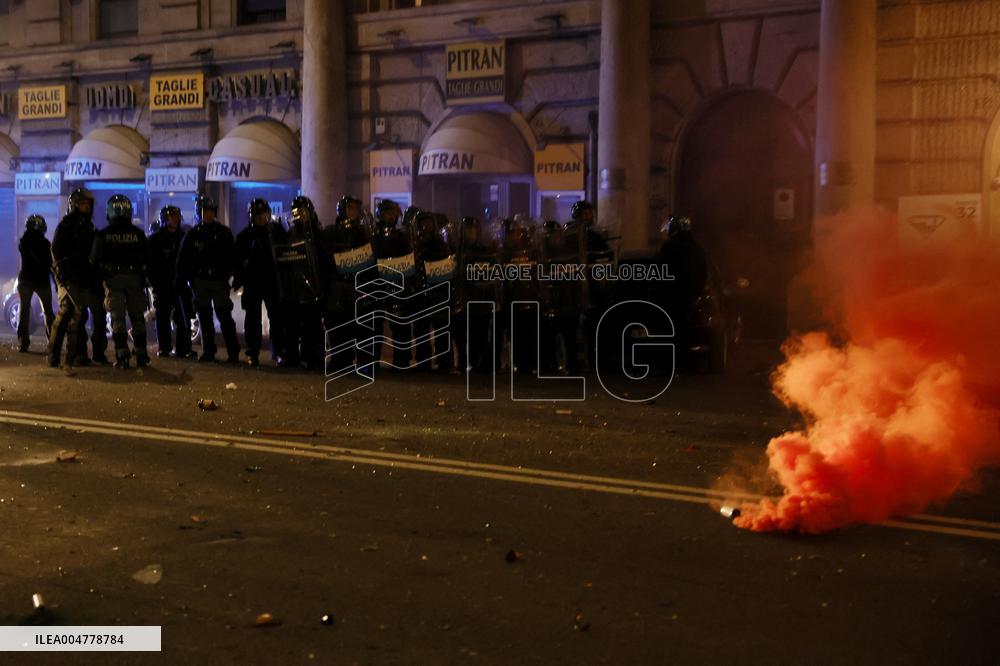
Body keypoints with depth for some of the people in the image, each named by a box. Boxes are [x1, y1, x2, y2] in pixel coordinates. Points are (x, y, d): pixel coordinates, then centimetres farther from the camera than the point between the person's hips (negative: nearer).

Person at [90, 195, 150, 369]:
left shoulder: (103, 235, -1)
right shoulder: (138, 233, 2)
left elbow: (94, 261, 1)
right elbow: (146, 259, 4)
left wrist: (100, 277, 15)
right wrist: (144, 278, 16)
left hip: (113, 278, -1)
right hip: (135, 278, 1)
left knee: (117, 318, 0)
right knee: (137, 317, 9)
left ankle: (122, 356, -8)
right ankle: (141, 356, 9)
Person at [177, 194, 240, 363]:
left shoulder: (223, 232, 4)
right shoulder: (192, 234, 9)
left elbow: (233, 255, 2)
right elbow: (182, 258, 10)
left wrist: (228, 274, -7)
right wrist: (186, 278, 0)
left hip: (220, 280, -2)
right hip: (200, 280, 2)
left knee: (225, 316, -5)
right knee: (205, 318, 6)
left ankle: (233, 352, -3)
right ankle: (208, 351, 12)